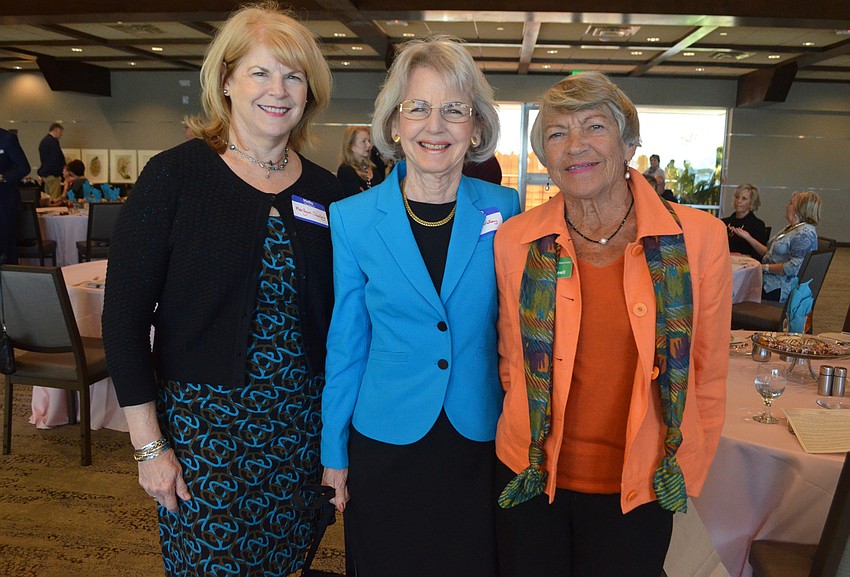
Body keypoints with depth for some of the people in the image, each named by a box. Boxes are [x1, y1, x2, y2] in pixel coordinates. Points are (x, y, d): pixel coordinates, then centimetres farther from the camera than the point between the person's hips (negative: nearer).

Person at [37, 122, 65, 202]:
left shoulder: (43, 141, 17)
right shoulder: (53, 141, -13)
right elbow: (55, 159, -18)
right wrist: (58, 174, -13)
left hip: (45, 174, 10)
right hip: (53, 175, -10)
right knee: (55, 200, -10)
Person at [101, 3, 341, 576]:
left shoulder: (325, 191, 2)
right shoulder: (175, 176, -8)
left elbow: (333, 315, 6)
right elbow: (124, 313, -8)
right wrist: (149, 443, -9)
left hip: (300, 422, 3)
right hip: (202, 418, -3)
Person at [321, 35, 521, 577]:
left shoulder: (505, 212, -5)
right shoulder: (353, 218, -6)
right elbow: (346, 343, -1)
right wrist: (334, 451, 2)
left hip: (482, 443, 1)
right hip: (385, 445, 0)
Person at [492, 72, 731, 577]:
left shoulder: (700, 237, -10)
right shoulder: (515, 240, -8)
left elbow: (709, 374, 0)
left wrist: (685, 477, 5)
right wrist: (531, 437, 9)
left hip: (639, 490, 0)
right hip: (532, 477, 1)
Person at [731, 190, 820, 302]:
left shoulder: (805, 232, -13)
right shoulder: (790, 229, 19)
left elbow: (794, 267, -22)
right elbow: (769, 253, 21)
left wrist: (764, 267, -16)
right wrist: (748, 237, 16)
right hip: (769, 279, 9)